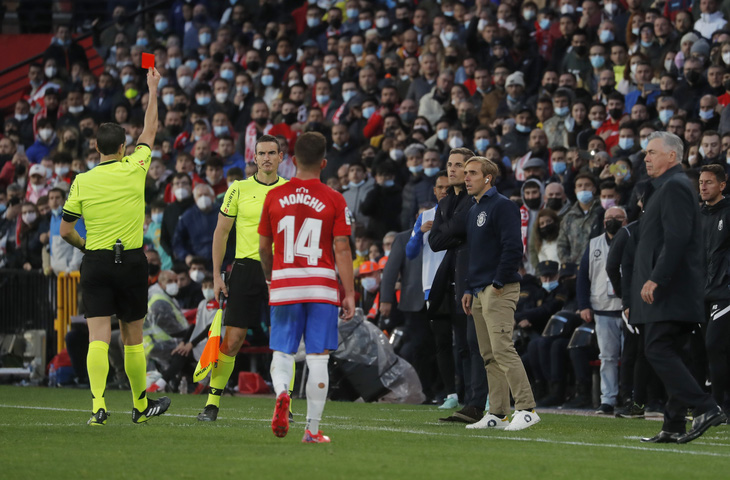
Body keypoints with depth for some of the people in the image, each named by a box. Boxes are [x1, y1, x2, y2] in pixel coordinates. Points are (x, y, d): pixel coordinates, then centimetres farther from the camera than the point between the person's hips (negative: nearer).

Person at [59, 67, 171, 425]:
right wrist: (152, 90, 25)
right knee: (132, 337, 10)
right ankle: (141, 405, 23)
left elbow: (65, 231, 2)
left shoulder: (81, 182, -1)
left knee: (98, 338, -5)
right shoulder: (134, 170, -3)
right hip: (131, 262, 0)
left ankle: (98, 405, -20)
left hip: (95, 262, 0)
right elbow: (149, 131, 13)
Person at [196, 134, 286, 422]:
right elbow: (221, 232, 7)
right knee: (232, 339, -4)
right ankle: (212, 403, 4)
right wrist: (216, 275, 2)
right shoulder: (239, 190, 2)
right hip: (246, 268, -1)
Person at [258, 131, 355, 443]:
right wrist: (350, 294, -2)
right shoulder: (334, 200, -3)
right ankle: (312, 428, 3)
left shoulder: (274, 196, 4)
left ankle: (281, 393, -23)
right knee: (318, 357, 3)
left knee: (281, 353, 9)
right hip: (322, 286, -1)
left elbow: (264, 246, 11)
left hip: (283, 285, 1)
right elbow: (342, 249, -6)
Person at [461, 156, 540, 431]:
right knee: (489, 355, 8)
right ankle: (497, 414, 10)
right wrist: (469, 290, 19)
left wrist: (499, 283, -17)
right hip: (479, 292, 10)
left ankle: (526, 409, -18)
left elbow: (513, 247, -17)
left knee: (502, 349, -17)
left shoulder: (502, 206, -9)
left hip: (499, 291, -10)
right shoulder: (473, 210, 20)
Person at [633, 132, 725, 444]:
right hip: (668, 289, 11)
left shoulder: (675, 187, -11)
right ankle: (674, 427, 9)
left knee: (658, 350, -15)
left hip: (671, 289, -11)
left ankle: (706, 409, -19)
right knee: (667, 354, 9)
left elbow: (677, 237, -22)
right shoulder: (665, 187, 22)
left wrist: (655, 279, -25)